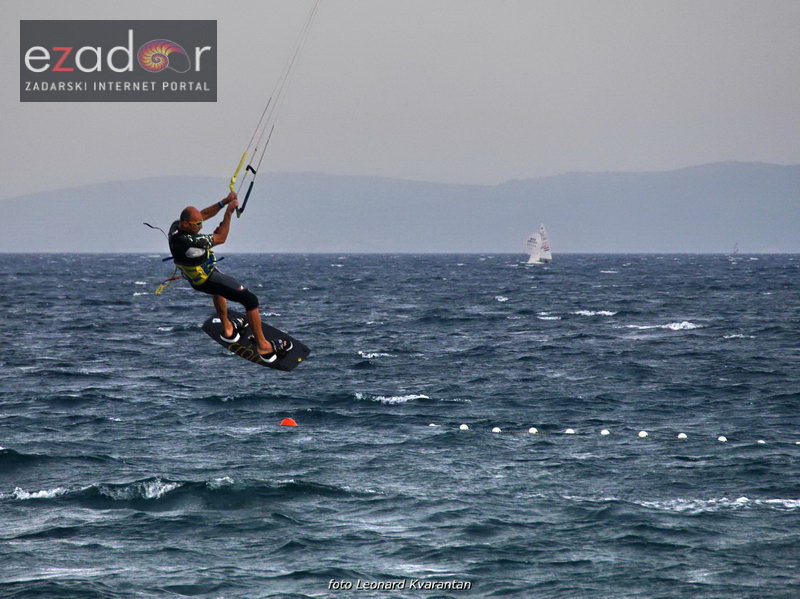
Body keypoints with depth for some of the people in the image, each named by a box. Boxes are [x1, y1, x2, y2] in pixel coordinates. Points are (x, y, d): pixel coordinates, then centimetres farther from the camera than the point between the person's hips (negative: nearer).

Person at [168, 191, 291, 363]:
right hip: (207, 281, -9)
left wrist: (224, 202, -12)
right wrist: (228, 212, -23)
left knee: (218, 287, 41)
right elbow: (220, 238, -25)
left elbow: (203, 214, 0)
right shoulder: (189, 242, -39)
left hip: (195, 278, 9)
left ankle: (227, 328, 50)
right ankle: (262, 346, 5)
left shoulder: (176, 226, -15)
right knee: (250, 299, -2)